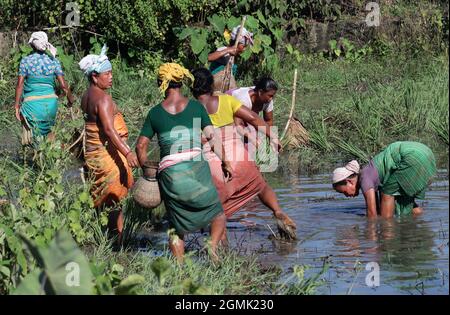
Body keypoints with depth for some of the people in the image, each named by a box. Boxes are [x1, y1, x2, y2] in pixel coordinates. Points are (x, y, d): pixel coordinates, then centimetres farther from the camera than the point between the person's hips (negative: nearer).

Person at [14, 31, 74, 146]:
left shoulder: (25, 61, -3)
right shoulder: (53, 61, 2)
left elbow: (20, 85, -5)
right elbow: (63, 85, 1)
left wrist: (17, 106, 0)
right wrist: (70, 99, 17)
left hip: (32, 103, -3)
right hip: (50, 101, 3)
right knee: (48, 133, 18)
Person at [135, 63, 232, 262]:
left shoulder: (155, 113, 6)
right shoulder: (195, 106, 2)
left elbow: (141, 145, 7)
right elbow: (211, 137, -2)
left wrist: (145, 169, 21)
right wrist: (224, 162, 8)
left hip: (168, 172, 1)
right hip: (196, 168, -1)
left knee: (177, 225, 13)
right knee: (217, 214, 13)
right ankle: (213, 246, -13)